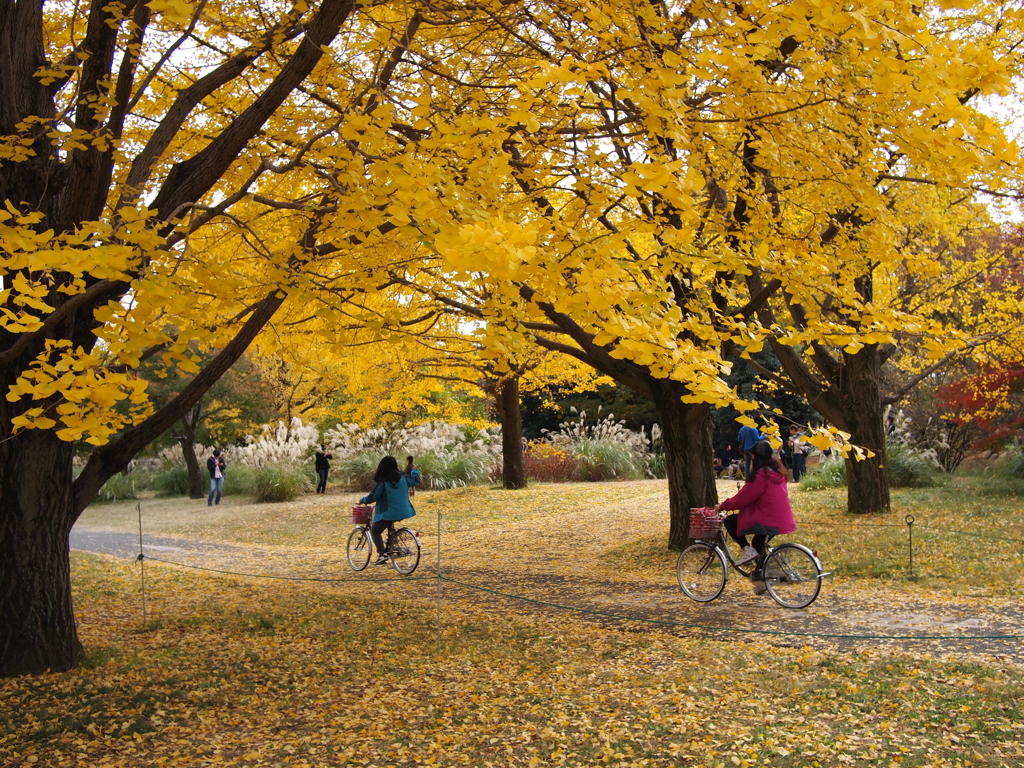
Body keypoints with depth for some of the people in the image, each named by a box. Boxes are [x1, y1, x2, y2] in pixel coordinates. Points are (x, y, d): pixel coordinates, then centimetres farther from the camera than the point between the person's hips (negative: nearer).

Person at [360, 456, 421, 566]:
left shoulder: (382, 481, -13)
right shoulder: (402, 477, 2)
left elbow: (372, 497, -11)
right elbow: (415, 481, 19)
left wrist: (363, 500, 10)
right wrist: (415, 471, 38)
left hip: (388, 513, -6)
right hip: (402, 511, 6)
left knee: (375, 531, 10)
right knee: (390, 525, 36)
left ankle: (382, 554, -10)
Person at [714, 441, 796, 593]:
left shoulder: (761, 476, -16)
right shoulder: (776, 472, 11)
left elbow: (742, 498, -13)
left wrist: (723, 505, -1)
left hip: (767, 520, -9)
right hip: (782, 519, 9)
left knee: (729, 521, -2)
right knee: (758, 545, 24)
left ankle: (748, 550, -7)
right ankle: (762, 579, 25)